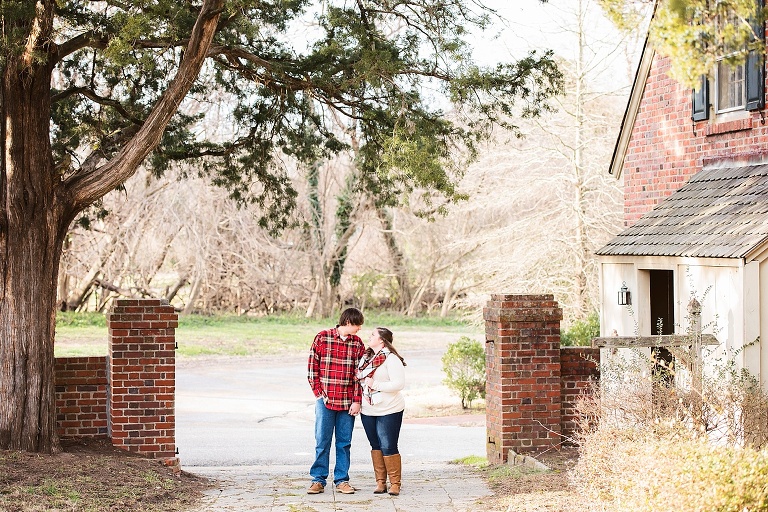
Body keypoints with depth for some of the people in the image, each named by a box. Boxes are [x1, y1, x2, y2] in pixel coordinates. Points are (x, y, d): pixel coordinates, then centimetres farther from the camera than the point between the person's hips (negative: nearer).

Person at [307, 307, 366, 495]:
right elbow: (312, 367, -1)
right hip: (325, 400, -2)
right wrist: (318, 393, -6)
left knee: (344, 443, 7)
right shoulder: (322, 337, -3)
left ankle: (342, 480, 15)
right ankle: (318, 480, 10)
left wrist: (357, 401, -4)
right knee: (322, 442, 3)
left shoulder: (357, 343, 5)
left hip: (348, 401, 2)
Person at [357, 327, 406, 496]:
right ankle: (380, 482, 17)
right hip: (368, 410, 7)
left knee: (388, 447, -5)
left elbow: (399, 384, -20)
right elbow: (360, 378, 23)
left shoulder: (391, 359, -13)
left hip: (389, 411, -7)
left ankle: (395, 484, 4)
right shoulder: (366, 357, 10)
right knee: (376, 446, 10)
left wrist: (375, 385, -20)